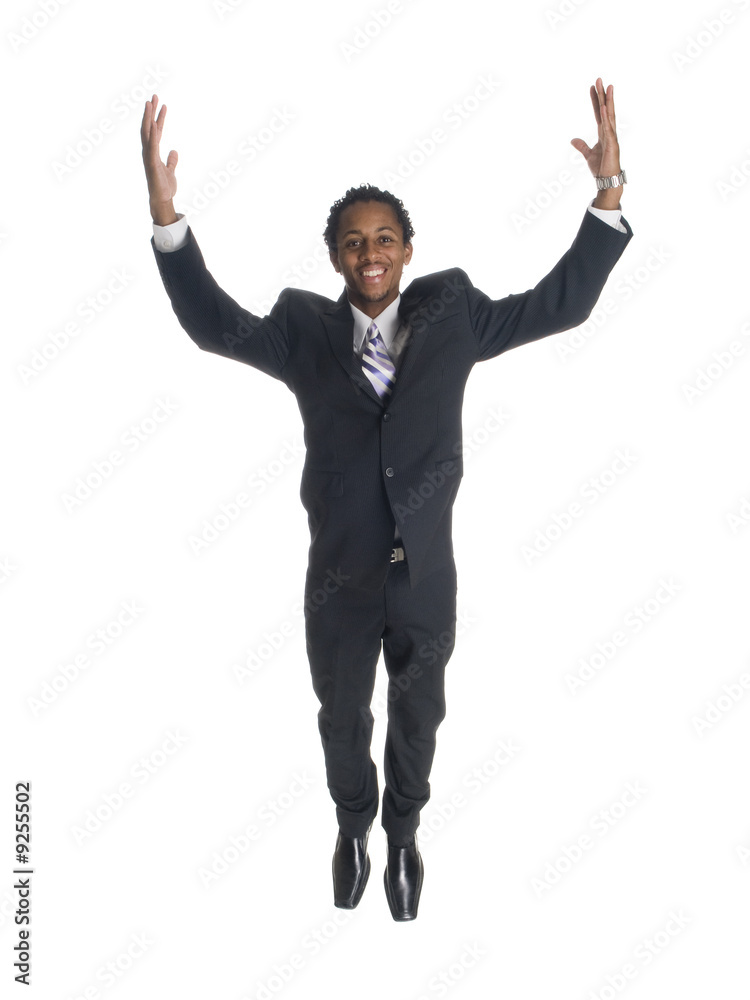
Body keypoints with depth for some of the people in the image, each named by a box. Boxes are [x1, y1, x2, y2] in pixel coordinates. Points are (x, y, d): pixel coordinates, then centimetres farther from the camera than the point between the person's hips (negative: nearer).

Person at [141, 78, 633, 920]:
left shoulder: (452, 319, -7)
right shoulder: (304, 332, -8)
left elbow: (562, 304, -8)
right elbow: (213, 323, -17)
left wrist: (608, 192, -18)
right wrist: (164, 211, -28)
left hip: (426, 579, 0)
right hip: (340, 582, 0)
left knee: (417, 721, 22)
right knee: (342, 719, 23)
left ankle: (403, 834, 49)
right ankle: (353, 827, 52)